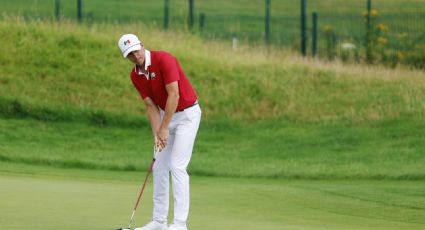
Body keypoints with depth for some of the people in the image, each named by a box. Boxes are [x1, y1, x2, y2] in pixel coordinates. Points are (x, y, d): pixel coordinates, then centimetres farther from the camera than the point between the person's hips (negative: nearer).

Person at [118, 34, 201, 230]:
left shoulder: (164, 59, -25)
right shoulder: (135, 75, -2)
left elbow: (174, 95, -27)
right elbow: (151, 106, -1)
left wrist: (164, 128, -26)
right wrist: (156, 134, -14)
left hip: (187, 114, -8)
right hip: (167, 114, 8)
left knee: (177, 166, -14)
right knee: (159, 167, 6)